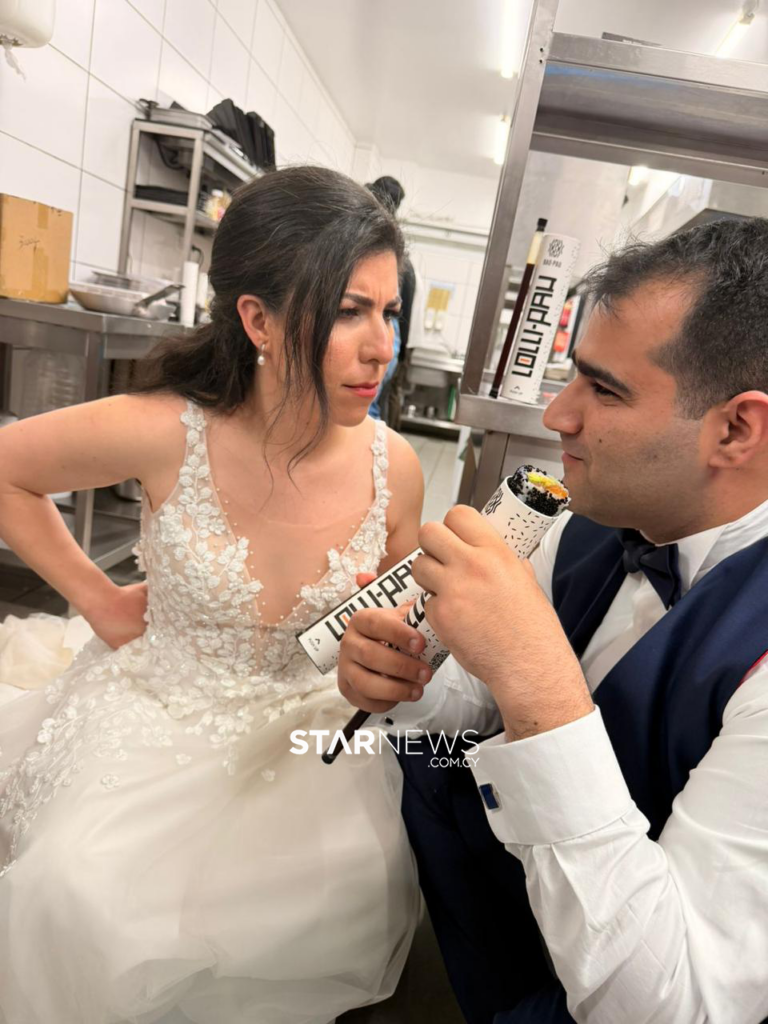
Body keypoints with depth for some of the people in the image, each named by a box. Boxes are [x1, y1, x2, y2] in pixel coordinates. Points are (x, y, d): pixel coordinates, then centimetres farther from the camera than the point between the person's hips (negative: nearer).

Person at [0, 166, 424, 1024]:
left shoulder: (392, 466, -13)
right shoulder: (167, 433, -21)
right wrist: (96, 598, -4)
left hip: (307, 728, 3)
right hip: (156, 718, -1)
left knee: (364, 879, -17)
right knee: (94, 898, -21)